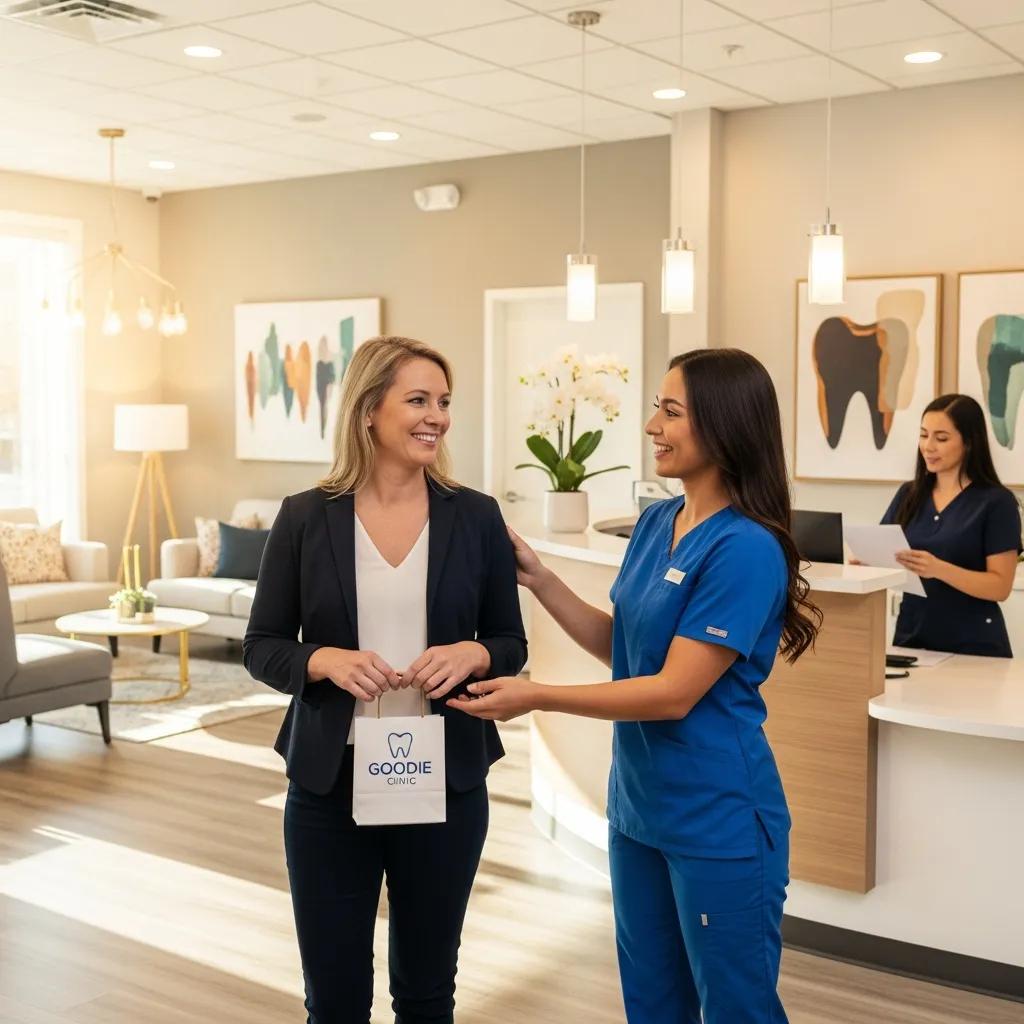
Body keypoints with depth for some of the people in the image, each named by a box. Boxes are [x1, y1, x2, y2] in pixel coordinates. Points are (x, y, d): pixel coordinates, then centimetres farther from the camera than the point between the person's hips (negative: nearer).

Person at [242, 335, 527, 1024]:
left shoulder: (477, 517, -1)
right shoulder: (305, 517, -3)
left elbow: (511, 644, 5)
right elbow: (262, 646, 1)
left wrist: (471, 655, -17)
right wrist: (326, 660, -19)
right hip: (330, 782, 0)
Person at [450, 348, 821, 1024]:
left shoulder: (746, 548, -21)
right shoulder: (654, 523, 4)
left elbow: (675, 692, -22)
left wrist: (536, 698, -20)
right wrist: (537, 577, 2)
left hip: (718, 818, -8)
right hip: (638, 804, 8)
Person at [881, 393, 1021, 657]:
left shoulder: (996, 502, -8)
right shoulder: (908, 494, 7)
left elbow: (1000, 586, -13)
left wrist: (938, 569, -28)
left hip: (973, 647, -4)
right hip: (910, 639, 4)